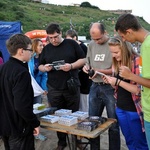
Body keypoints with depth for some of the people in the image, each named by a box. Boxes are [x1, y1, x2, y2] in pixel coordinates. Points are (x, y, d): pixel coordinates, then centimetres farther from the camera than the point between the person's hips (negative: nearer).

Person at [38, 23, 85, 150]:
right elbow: (40, 66, 15)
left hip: (72, 87, -3)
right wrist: (45, 68, -9)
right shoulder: (46, 49, 10)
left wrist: (71, 66, -17)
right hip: (54, 89, 3)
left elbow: (83, 59, -1)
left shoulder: (71, 44, -1)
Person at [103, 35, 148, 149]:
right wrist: (110, 81, -3)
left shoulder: (137, 61, -16)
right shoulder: (117, 63, 6)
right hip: (120, 109, 7)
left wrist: (117, 81, -23)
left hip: (135, 110, -6)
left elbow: (139, 89, -21)